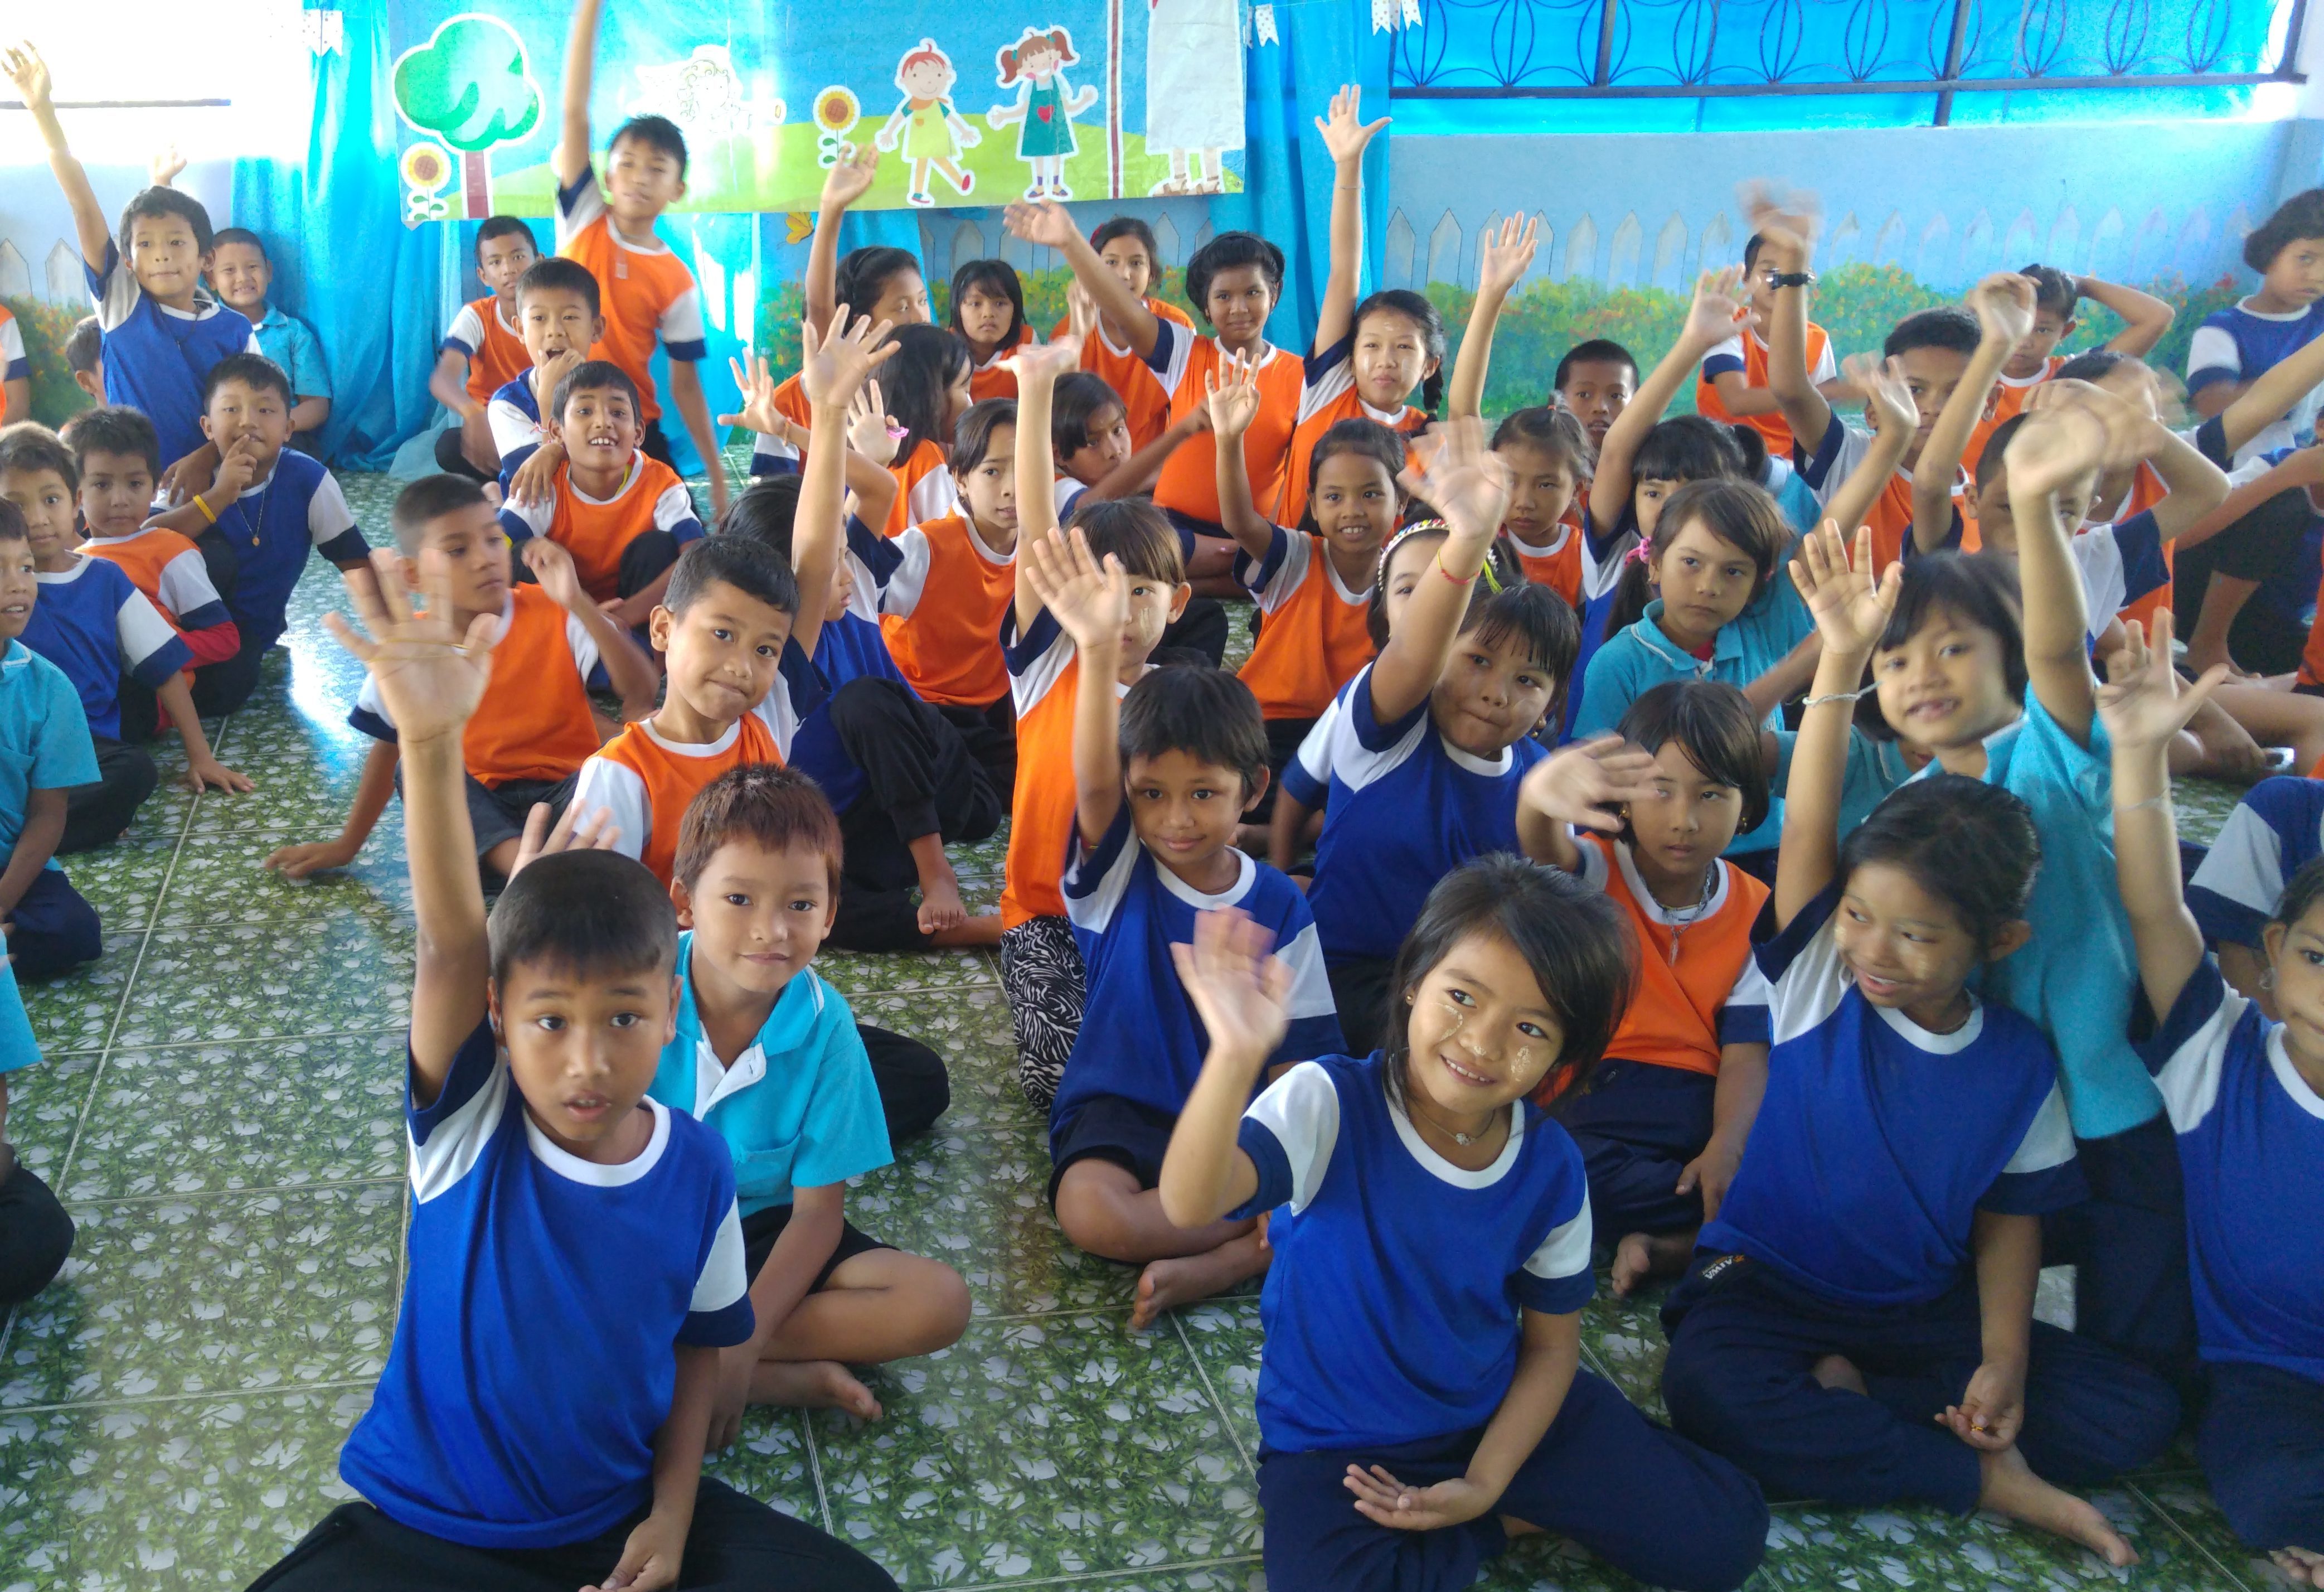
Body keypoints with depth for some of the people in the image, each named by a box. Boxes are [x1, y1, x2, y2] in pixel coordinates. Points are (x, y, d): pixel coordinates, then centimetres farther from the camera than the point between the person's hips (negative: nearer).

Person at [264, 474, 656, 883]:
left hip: (570, 790, -3)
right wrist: (346, 845, 12)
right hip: (477, 804, 3)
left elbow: (642, 692, -24)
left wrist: (579, 603, -35)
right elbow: (388, 746, 10)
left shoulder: (555, 614, -12)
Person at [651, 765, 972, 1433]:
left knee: (938, 1303, -18)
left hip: (762, 1233, 1)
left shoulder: (824, 1025, -14)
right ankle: (791, 1381, -19)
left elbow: (818, 1208, -11)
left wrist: (742, 1344, -22)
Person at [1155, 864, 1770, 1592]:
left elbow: (1551, 1342, 2)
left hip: (1498, 1415, 3)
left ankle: (1490, 1515, 11)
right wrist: (1237, 1057, -58)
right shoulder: (1330, 1104, -23)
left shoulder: (1553, 1168, -10)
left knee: (1725, 1533, -6)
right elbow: (1191, 1202, -41)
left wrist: (1485, 1485, -10)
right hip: (1336, 1443, -2)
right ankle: (1511, 1525, -2)